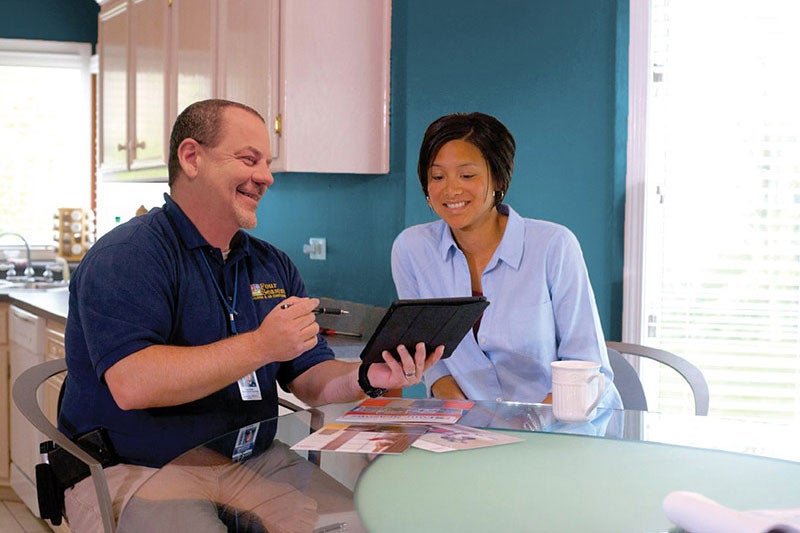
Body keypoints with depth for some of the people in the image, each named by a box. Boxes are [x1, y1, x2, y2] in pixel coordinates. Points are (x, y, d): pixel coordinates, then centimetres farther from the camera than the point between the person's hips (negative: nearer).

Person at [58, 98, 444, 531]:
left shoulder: (272, 265, 13)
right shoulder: (127, 256, -10)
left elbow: (310, 376, 11)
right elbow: (132, 384, -24)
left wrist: (368, 378, -11)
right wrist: (262, 346, -26)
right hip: (134, 474, -6)